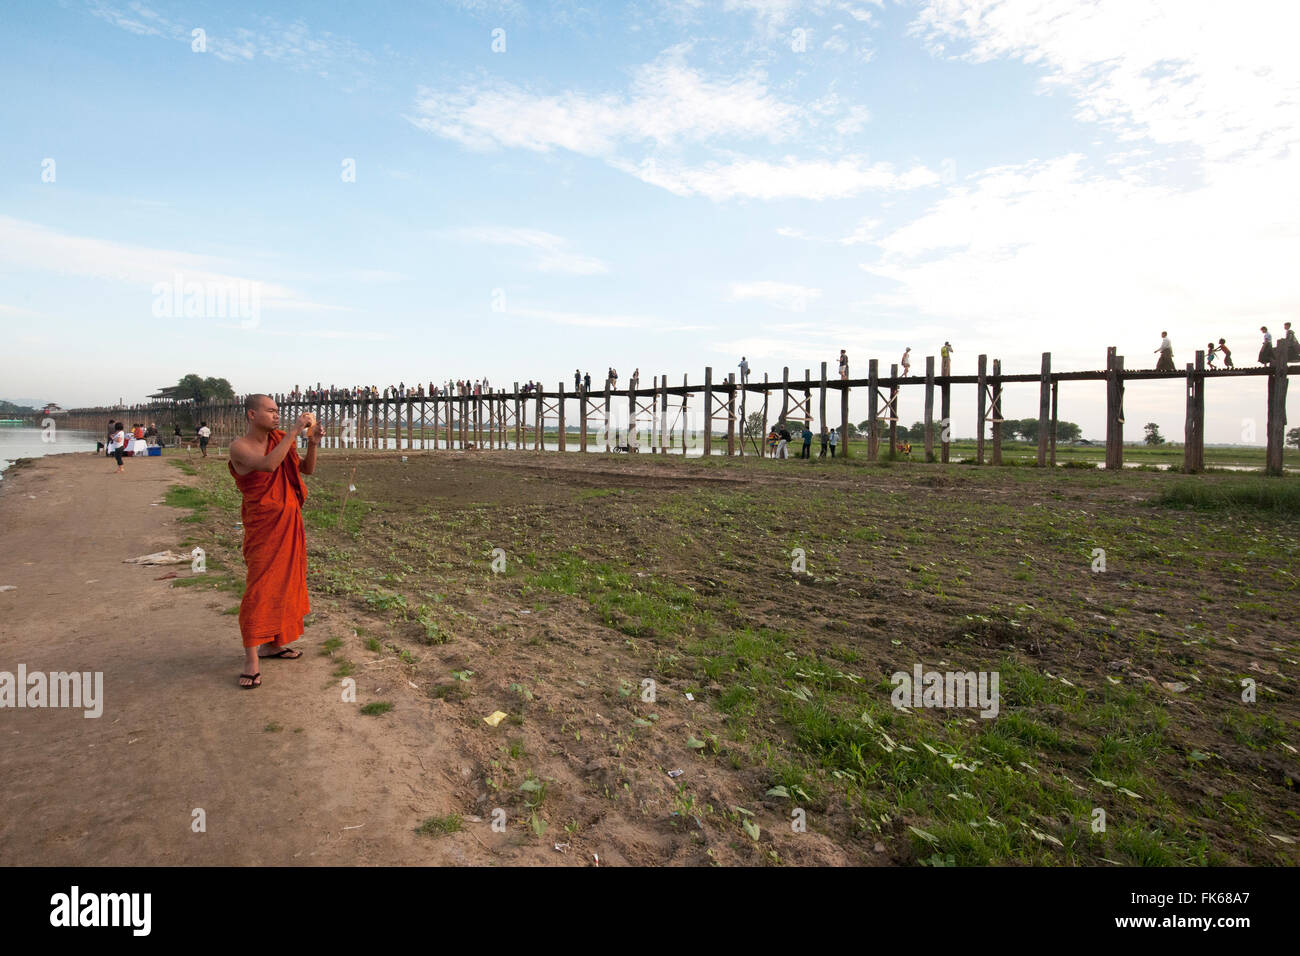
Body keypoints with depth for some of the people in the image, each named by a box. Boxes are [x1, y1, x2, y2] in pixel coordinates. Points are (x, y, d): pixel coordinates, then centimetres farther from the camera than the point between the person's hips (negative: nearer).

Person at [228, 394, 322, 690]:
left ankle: (274, 643, 25)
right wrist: (295, 432, -27)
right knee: (260, 587, -9)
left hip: (290, 521, 7)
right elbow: (268, 465, -30)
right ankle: (251, 660, -5)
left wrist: (313, 443, -6)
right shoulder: (240, 447, -12)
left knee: (285, 582, 12)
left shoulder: (279, 440, 6)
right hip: (262, 524, -7)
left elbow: (307, 470, 10)